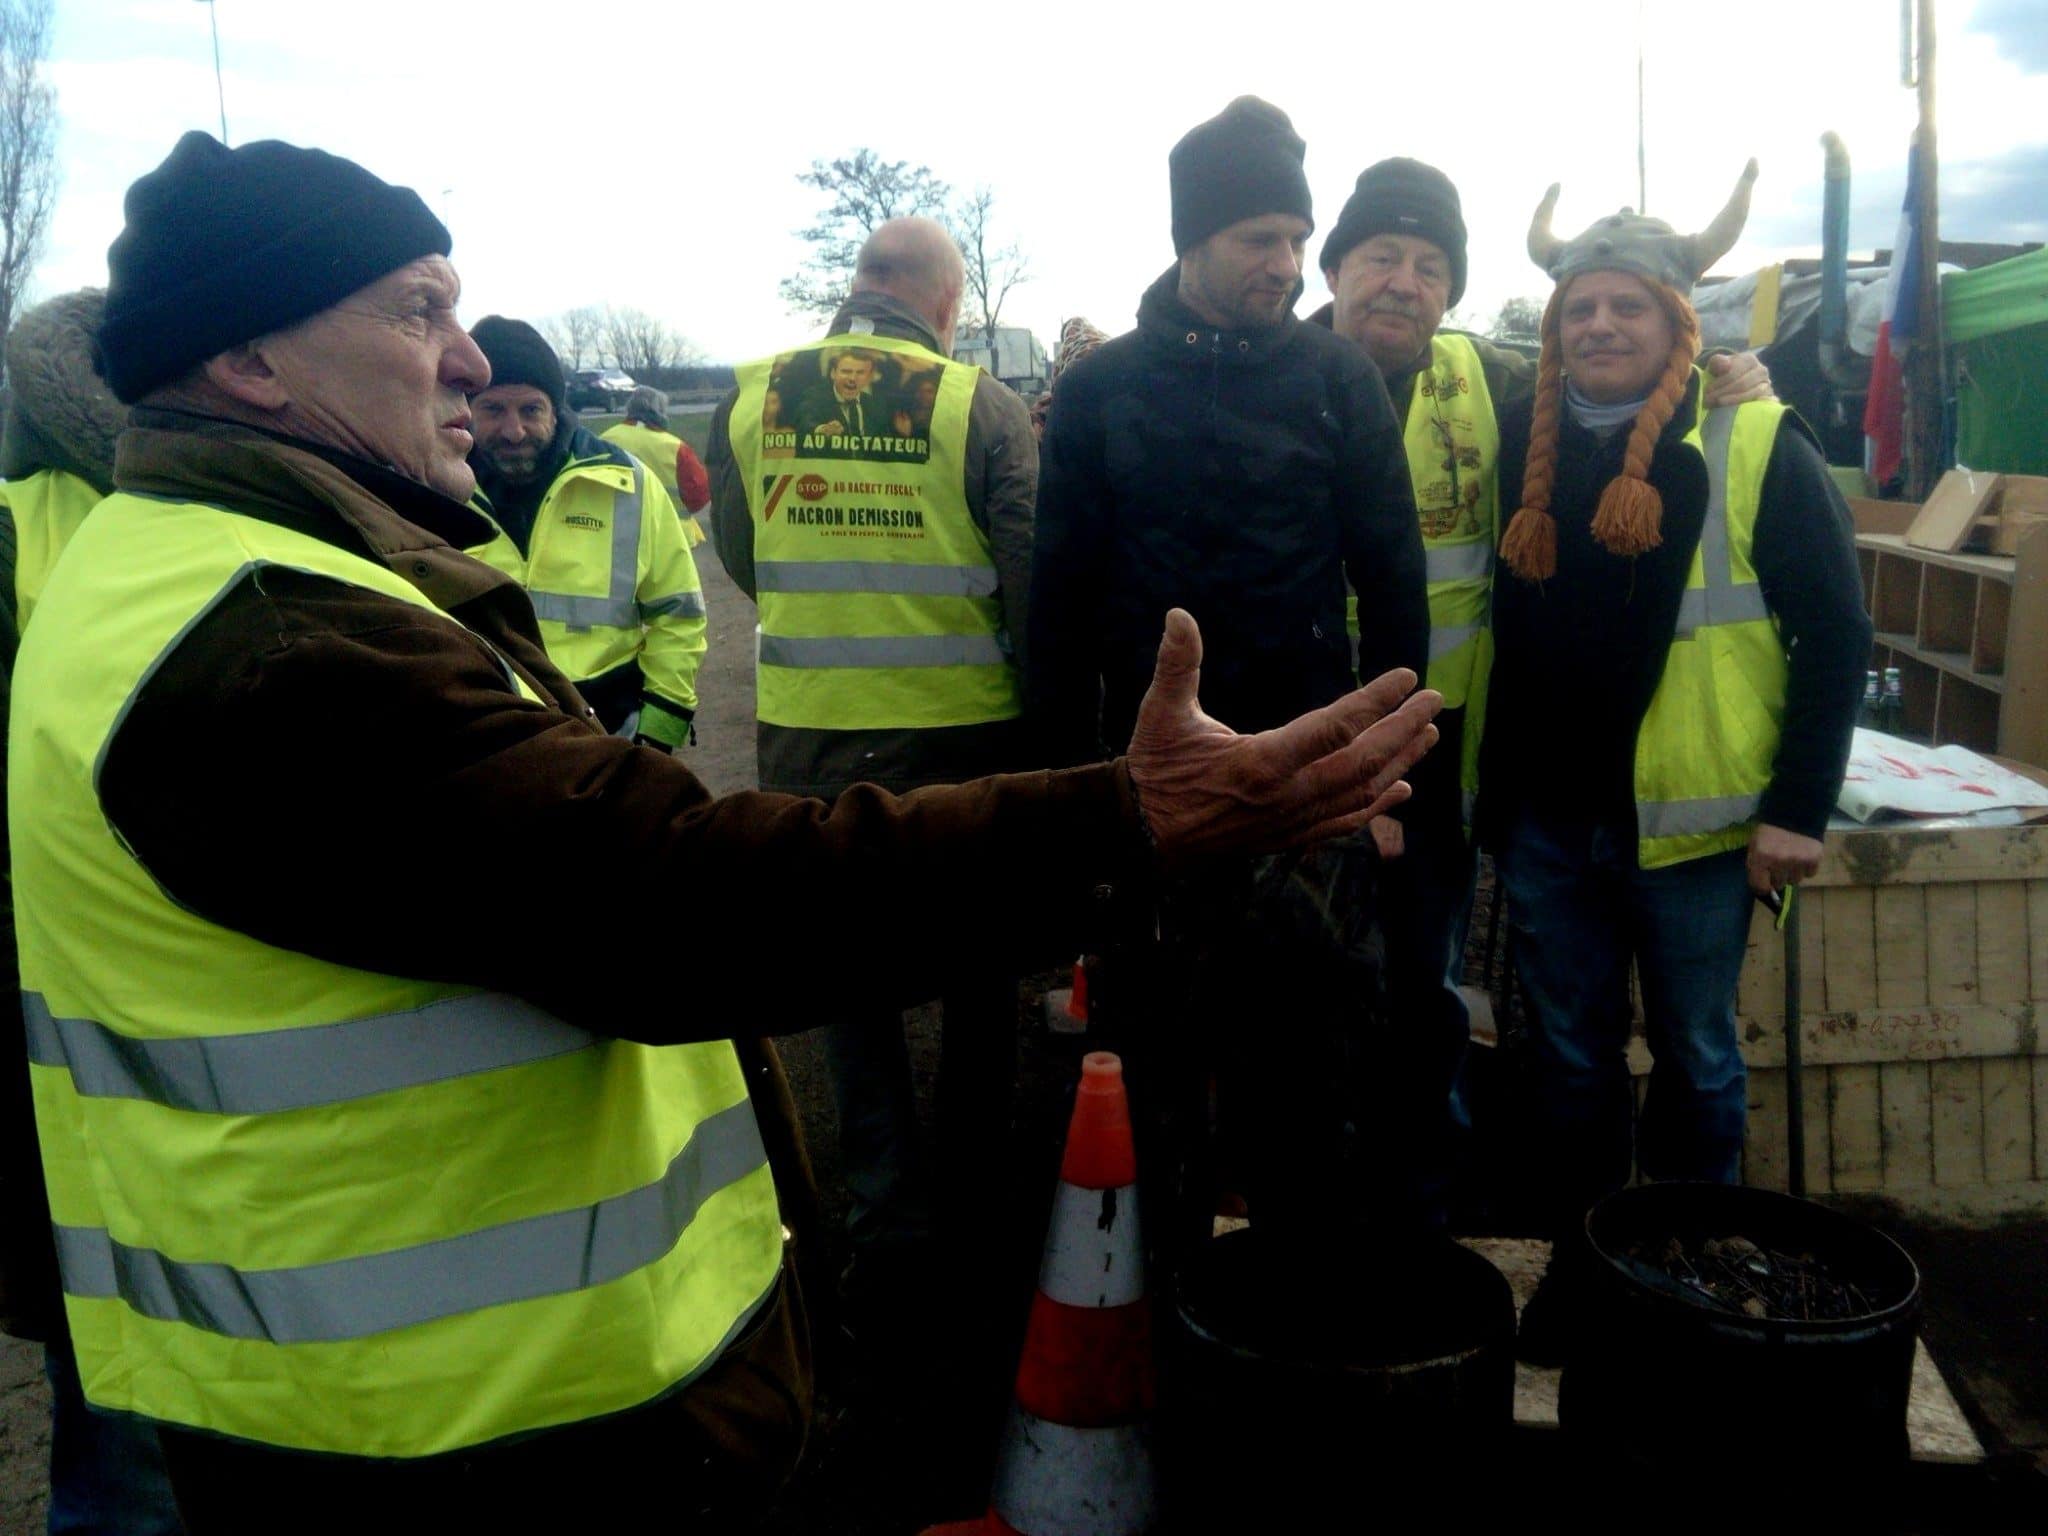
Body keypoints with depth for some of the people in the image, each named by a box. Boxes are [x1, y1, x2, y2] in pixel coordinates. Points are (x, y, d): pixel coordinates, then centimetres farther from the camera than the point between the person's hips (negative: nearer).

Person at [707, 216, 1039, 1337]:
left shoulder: (748, 398, 0)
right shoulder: (984, 407, -9)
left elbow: (742, 563, 11)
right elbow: (1035, 583, -8)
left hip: (806, 739, 2)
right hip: (964, 736, -2)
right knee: (978, 972, 17)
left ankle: (886, 1223, 14)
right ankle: (969, 1213, 28)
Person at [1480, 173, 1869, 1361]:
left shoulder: (1757, 450, -6)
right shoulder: (1520, 447, 4)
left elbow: (1836, 634, -5)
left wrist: (1800, 809, -10)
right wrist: (1487, 785, 5)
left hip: (1693, 818, -2)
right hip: (1547, 819, 3)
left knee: (1697, 1061, 13)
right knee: (1571, 1058, 14)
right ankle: (1580, 1265, 32)